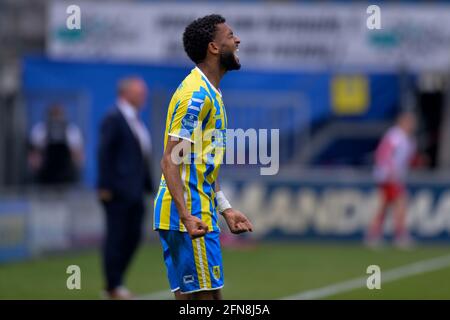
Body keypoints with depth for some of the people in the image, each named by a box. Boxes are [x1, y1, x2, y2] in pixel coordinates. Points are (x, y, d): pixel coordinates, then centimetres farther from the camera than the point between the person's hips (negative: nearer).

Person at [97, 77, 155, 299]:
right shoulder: (113, 120, -9)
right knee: (116, 237, -3)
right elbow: (105, 153, -14)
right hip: (118, 191, -9)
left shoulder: (135, 121, 17)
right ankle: (113, 287, 2)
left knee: (133, 237, 8)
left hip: (134, 191, 9)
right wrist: (105, 187, -18)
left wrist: (147, 185, 14)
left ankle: (115, 283, 17)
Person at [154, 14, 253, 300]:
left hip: (196, 214, 10)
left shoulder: (210, 93, 18)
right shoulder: (196, 94, -14)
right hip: (190, 215, -10)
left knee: (189, 298, 9)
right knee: (207, 296, -10)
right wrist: (187, 216, -29)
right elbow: (170, 161, -21)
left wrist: (225, 209, 24)